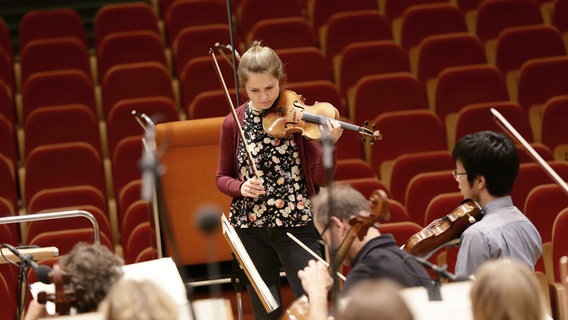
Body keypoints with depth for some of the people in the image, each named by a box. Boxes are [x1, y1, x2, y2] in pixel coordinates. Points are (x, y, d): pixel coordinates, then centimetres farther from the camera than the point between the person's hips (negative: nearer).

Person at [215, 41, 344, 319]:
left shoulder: (296, 117, -6)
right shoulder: (234, 123, 0)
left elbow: (320, 179, -10)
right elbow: (223, 177, 10)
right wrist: (240, 187, -12)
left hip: (297, 226, -2)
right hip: (250, 227, 2)